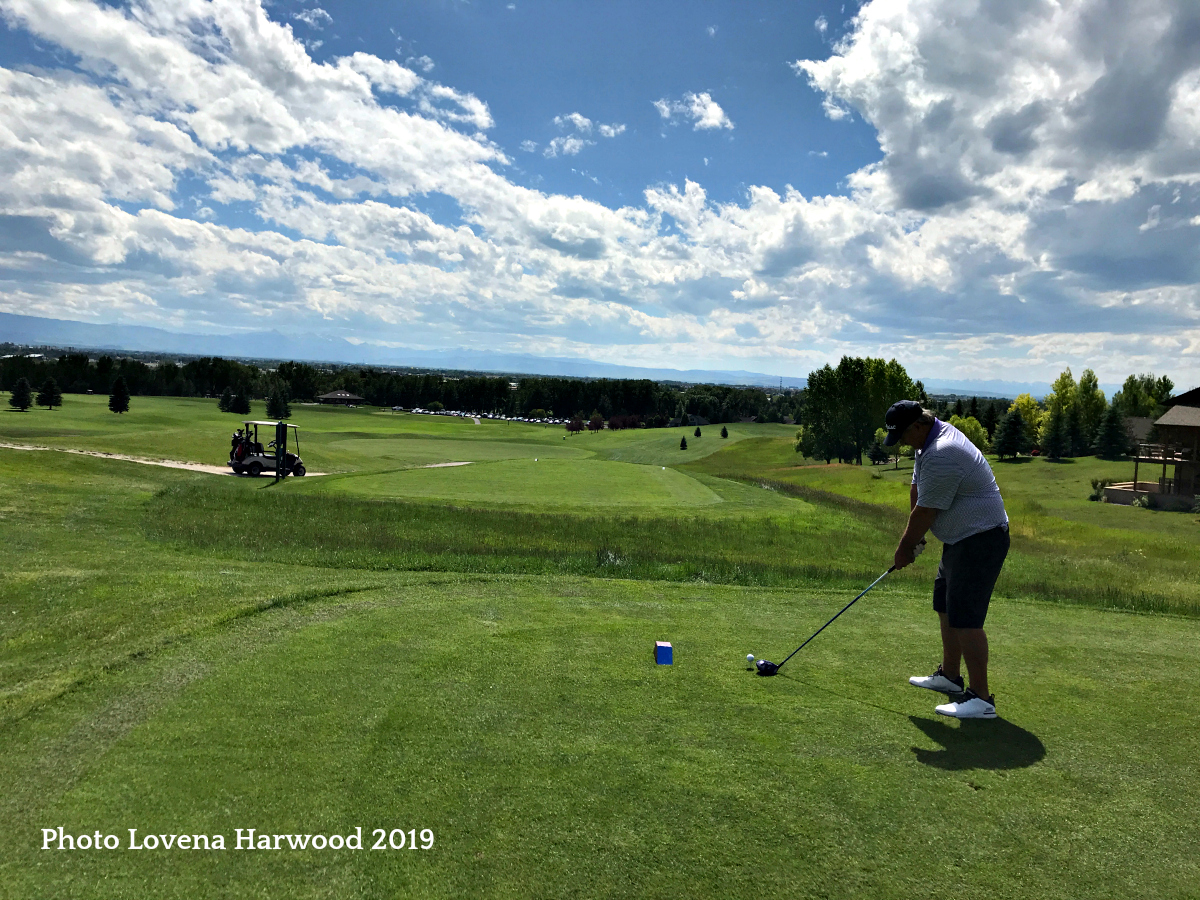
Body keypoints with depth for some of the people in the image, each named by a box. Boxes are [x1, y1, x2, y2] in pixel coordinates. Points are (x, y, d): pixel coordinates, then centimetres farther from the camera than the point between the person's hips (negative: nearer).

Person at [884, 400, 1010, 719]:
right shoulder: (932, 438, 7)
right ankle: (949, 675, 31)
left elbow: (925, 513, -20)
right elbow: (916, 490, 12)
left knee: (965, 618, -12)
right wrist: (912, 536, 7)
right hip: (961, 539, 11)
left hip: (981, 540, -11)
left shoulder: (941, 457, -27)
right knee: (946, 607, 18)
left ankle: (981, 698, -7)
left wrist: (905, 548, -5)